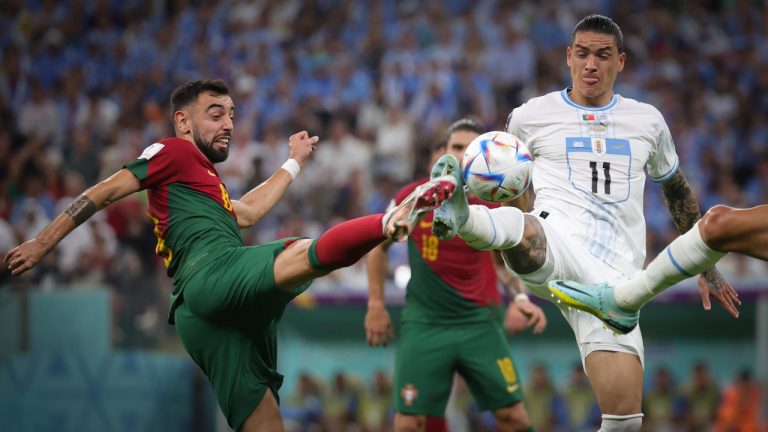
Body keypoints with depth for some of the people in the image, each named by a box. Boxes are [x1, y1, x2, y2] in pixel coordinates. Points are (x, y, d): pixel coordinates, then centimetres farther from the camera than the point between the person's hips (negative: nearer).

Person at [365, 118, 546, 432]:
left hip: (479, 323, 1)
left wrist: (519, 298, -6)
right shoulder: (411, 198, -6)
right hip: (424, 324, -1)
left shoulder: (492, 205, -3)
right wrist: (375, 306, 7)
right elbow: (378, 246, 10)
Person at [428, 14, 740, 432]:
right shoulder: (531, 116, 12)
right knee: (522, 228, -42)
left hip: (612, 275, 2)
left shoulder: (648, 121, 19)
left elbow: (678, 192, 31)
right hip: (554, 242, -2)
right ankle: (459, 216, -73)